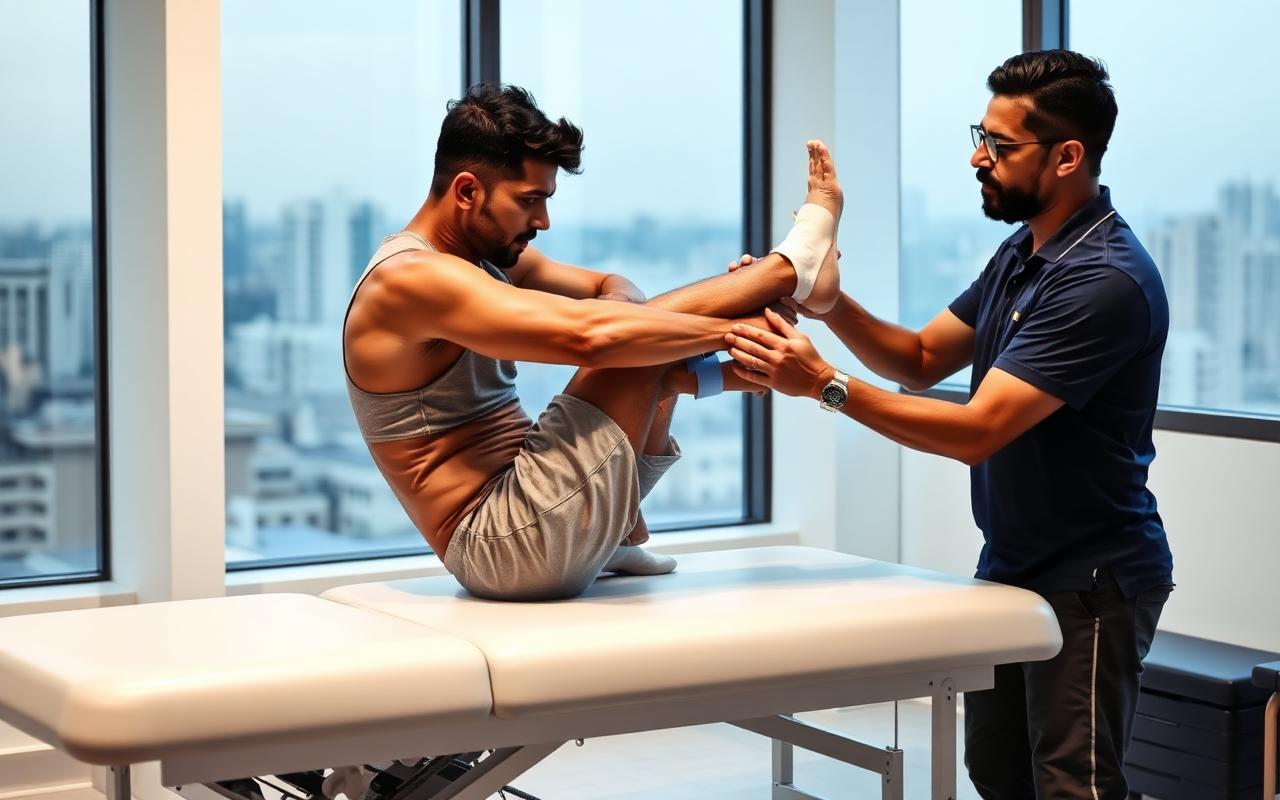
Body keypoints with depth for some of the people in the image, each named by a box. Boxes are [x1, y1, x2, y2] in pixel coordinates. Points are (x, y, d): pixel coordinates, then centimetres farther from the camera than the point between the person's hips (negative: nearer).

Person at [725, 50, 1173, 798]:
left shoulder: (1106, 280, -24)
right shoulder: (1022, 252, 8)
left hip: (1089, 580, -9)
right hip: (1012, 565, 9)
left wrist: (825, 384, -29)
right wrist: (831, 305, -6)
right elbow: (924, 360, 12)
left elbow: (976, 431, -27)